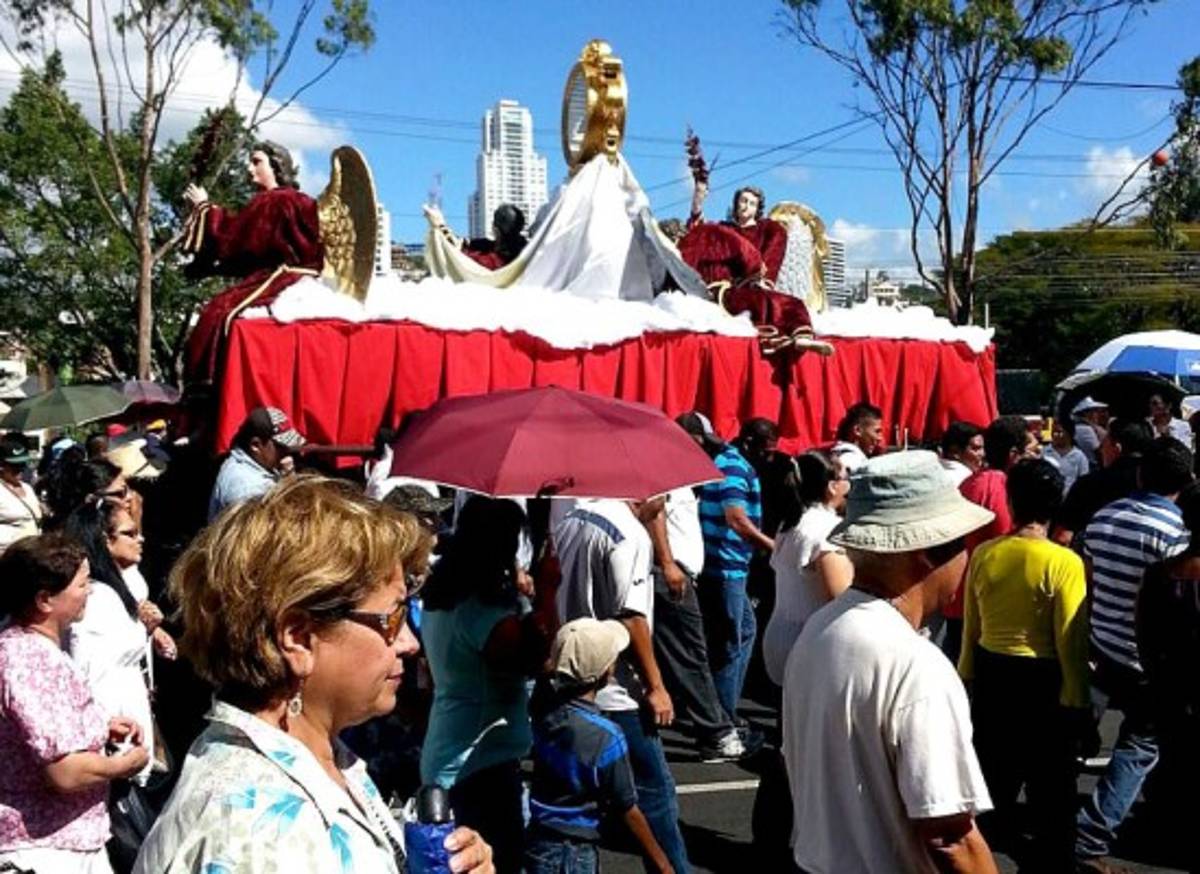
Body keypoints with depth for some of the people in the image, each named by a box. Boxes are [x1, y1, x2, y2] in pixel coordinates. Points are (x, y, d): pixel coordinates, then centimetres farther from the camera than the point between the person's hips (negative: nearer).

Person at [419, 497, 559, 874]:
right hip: (482, 763, -10)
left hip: (446, 759, 10)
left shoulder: (440, 597, 7)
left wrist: (515, 593, 8)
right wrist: (546, 588, -25)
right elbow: (533, 658, -33)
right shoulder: (480, 607, -23)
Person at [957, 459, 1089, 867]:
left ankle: (991, 830, 41)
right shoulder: (1064, 563, -20)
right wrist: (1075, 698, -6)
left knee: (994, 762, 23)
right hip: (1042, 679, -4)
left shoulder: (983, 554, -7)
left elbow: (970, 626, 3)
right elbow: (1070, 641, -16)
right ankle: (1052, 854, 28)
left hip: (990, 671, 4)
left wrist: (968, 675, 16)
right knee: (1048, 775, 15)